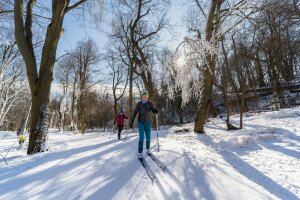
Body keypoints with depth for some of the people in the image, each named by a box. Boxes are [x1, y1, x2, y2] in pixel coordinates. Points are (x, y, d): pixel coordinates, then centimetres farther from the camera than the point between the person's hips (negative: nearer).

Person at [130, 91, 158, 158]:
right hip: (140, 122, -2)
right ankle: (140, 152, 3)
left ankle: (147, 149, 30)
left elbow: (154, 111, -2)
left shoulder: (150, 103, -3)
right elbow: (134, 113, -2)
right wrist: (131, 122, -4)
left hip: (147, 122, 2)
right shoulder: (139, 104, -6)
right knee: (141, 137, -9)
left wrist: (156, 110, -26)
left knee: (148, 137, 5)